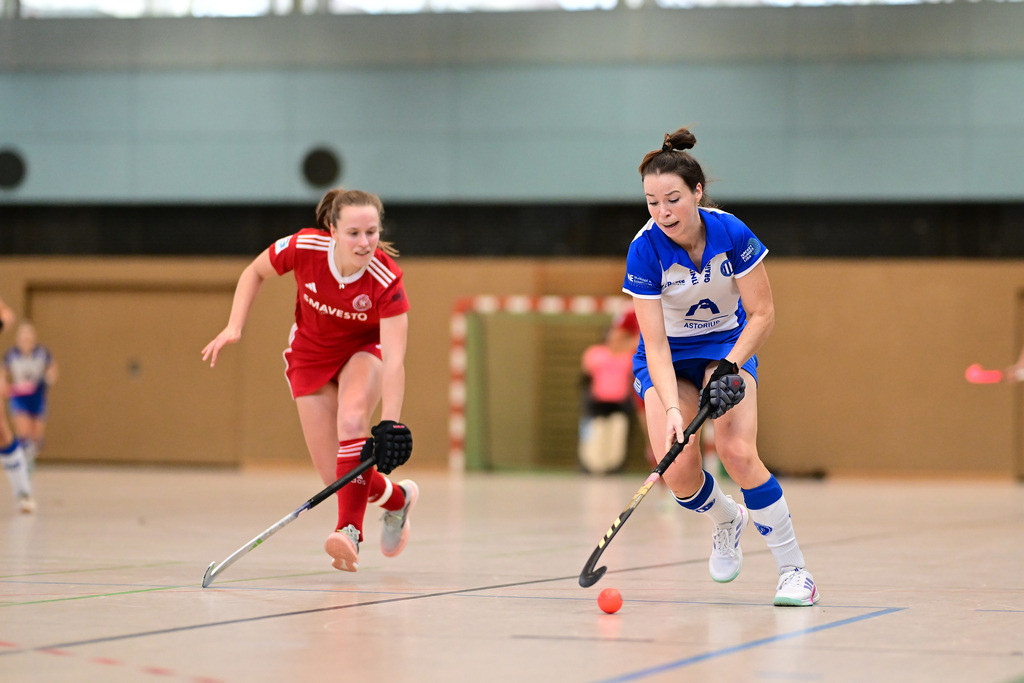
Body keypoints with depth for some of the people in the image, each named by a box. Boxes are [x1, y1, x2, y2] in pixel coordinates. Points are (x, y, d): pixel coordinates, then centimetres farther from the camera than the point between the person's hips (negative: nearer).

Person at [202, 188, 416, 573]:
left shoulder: (387, 280, -33)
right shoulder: (303, 248, -29)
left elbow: (394, 359, -38)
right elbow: (255, 272, -7)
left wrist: (390, 425, -49)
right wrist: (234, 327, -18)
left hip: (364, 349, -2)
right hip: (310, 352, 2)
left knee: (351, 419, -35)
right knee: (336, 477, -6)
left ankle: (350, 531, -33)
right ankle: (396, 498, 25)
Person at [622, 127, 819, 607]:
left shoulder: (731, 233, -23)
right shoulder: (645, 250, -24)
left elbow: (762, 314, -14)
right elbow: (655, 343, -24)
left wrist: (728, 368, -26)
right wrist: (672, 409, -36)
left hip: (729, 346, 0)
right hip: (669, 356, 1)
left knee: (737, 454, -22)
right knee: (679, 470, -17)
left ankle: (794, 570, -8)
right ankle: (727, 520, 19)